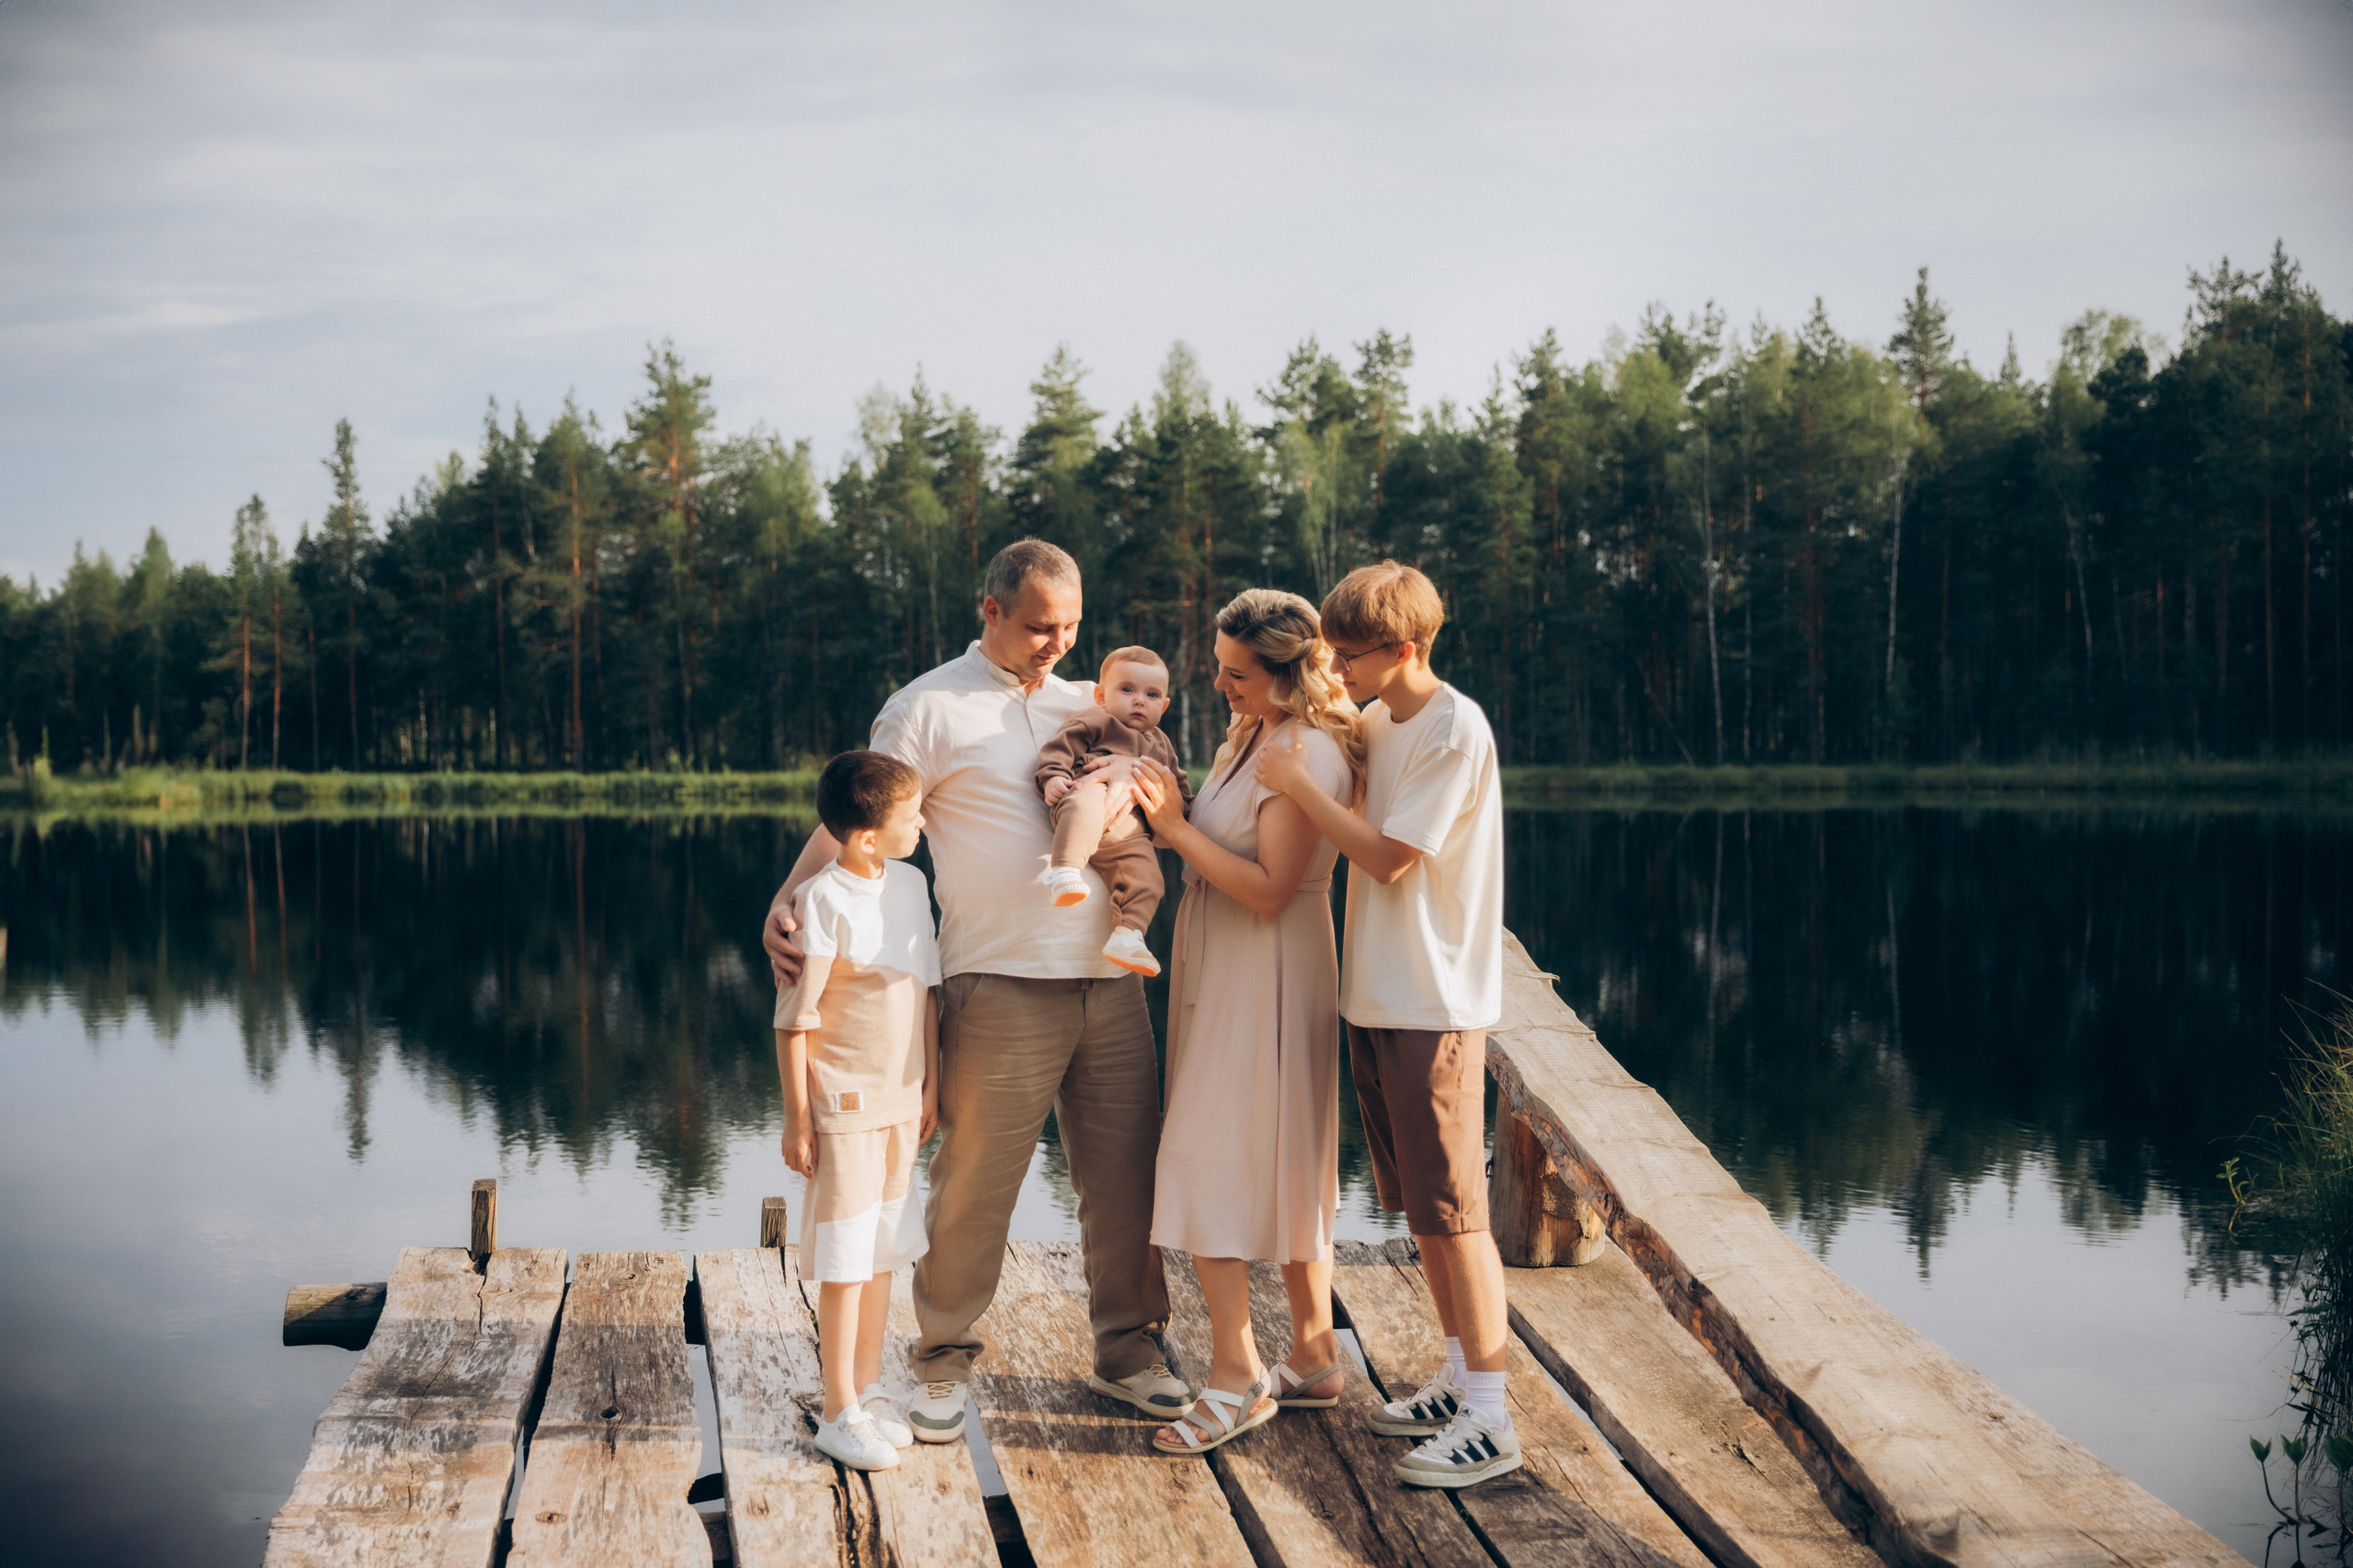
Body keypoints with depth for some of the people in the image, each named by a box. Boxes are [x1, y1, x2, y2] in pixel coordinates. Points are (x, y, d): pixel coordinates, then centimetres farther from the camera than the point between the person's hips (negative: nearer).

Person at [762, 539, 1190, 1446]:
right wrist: (786, 902, -15)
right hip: (1000, 986, -5)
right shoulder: (930, 709, 1)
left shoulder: (1088, 705, 18)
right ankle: (944, 1361, 14)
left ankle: (1125, 1349, 23)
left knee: (1124, 1174, 9)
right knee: (974, 1182, -1)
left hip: (1109, 979, 5)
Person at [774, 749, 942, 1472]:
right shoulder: (822, 900, -16)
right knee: (845, 1259, -1)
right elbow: (794, 1019, -14)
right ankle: (841, 1411, 9)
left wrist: (932, 1083, 15)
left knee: (882, 1250, 14)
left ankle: (870, 1387, 27)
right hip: (844, 1103, -7)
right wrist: (798, 1117, -13)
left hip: (900, 1101, 7)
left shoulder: (912, 884, 6)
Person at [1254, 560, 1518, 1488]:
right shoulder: (1376, 723, 11)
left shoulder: (1455, 729, -15)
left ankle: (1490, 1421, 1)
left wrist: (1300, 784, -11)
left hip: (1435, 1005, -8)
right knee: (1417, 1204, 14)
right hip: (1375, 996, 9)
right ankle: (1459, 1380, 26)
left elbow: (1390, 857, -17)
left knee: (1452, 1208, -5)